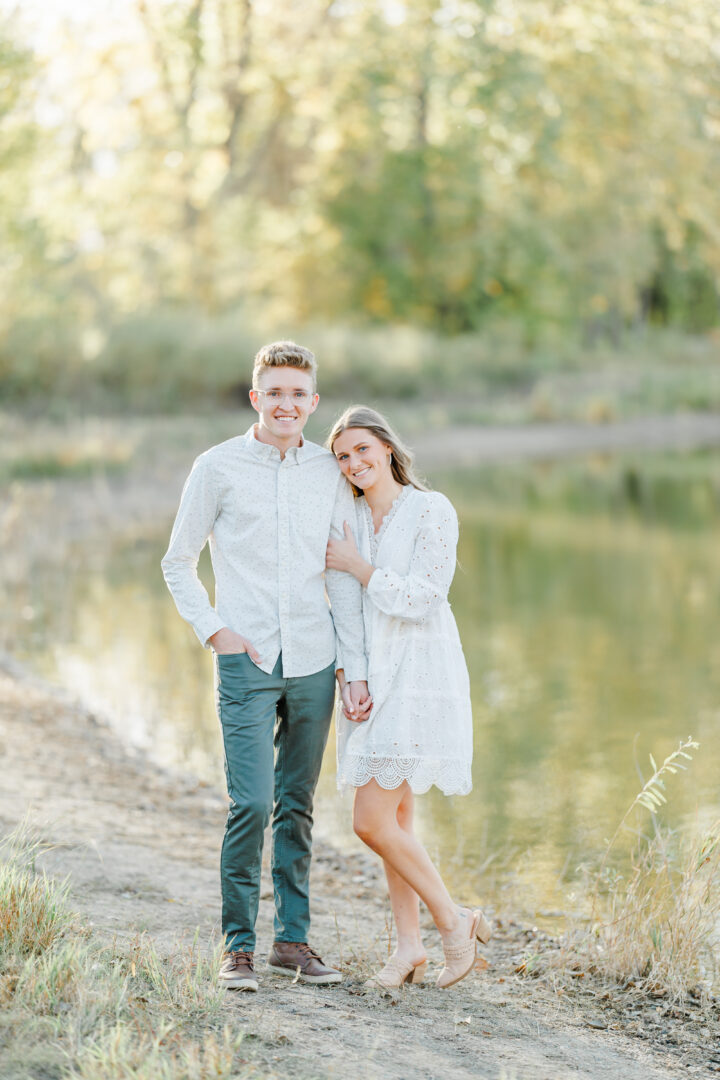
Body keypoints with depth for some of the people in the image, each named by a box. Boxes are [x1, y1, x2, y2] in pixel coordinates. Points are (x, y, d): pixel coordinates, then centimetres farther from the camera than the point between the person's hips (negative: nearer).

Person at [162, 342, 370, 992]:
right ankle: (238, 947, 1)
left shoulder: (330, 473, 8)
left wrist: (358, 669, 5)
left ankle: (293, 939, 17)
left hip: (313, 664, 3)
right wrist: (214, 630, -5)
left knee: (297, 805, 9)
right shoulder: (219, 468, 0)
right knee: (251, 804, -10)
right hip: (248, 662, -3)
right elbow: (178, 563, 7)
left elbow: (344, 577, 10)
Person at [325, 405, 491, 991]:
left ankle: (454, 919, 4)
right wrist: (345, 675, 1)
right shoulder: (351, 518, 9)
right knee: (396, 819, 9)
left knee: (372, 820, -11)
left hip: (420, 675, -7)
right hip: (371, 678, 7)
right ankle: (409, 947, 17)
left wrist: (356, 565, -12)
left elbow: (423, 598, -18)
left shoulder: (432, 510, -11)